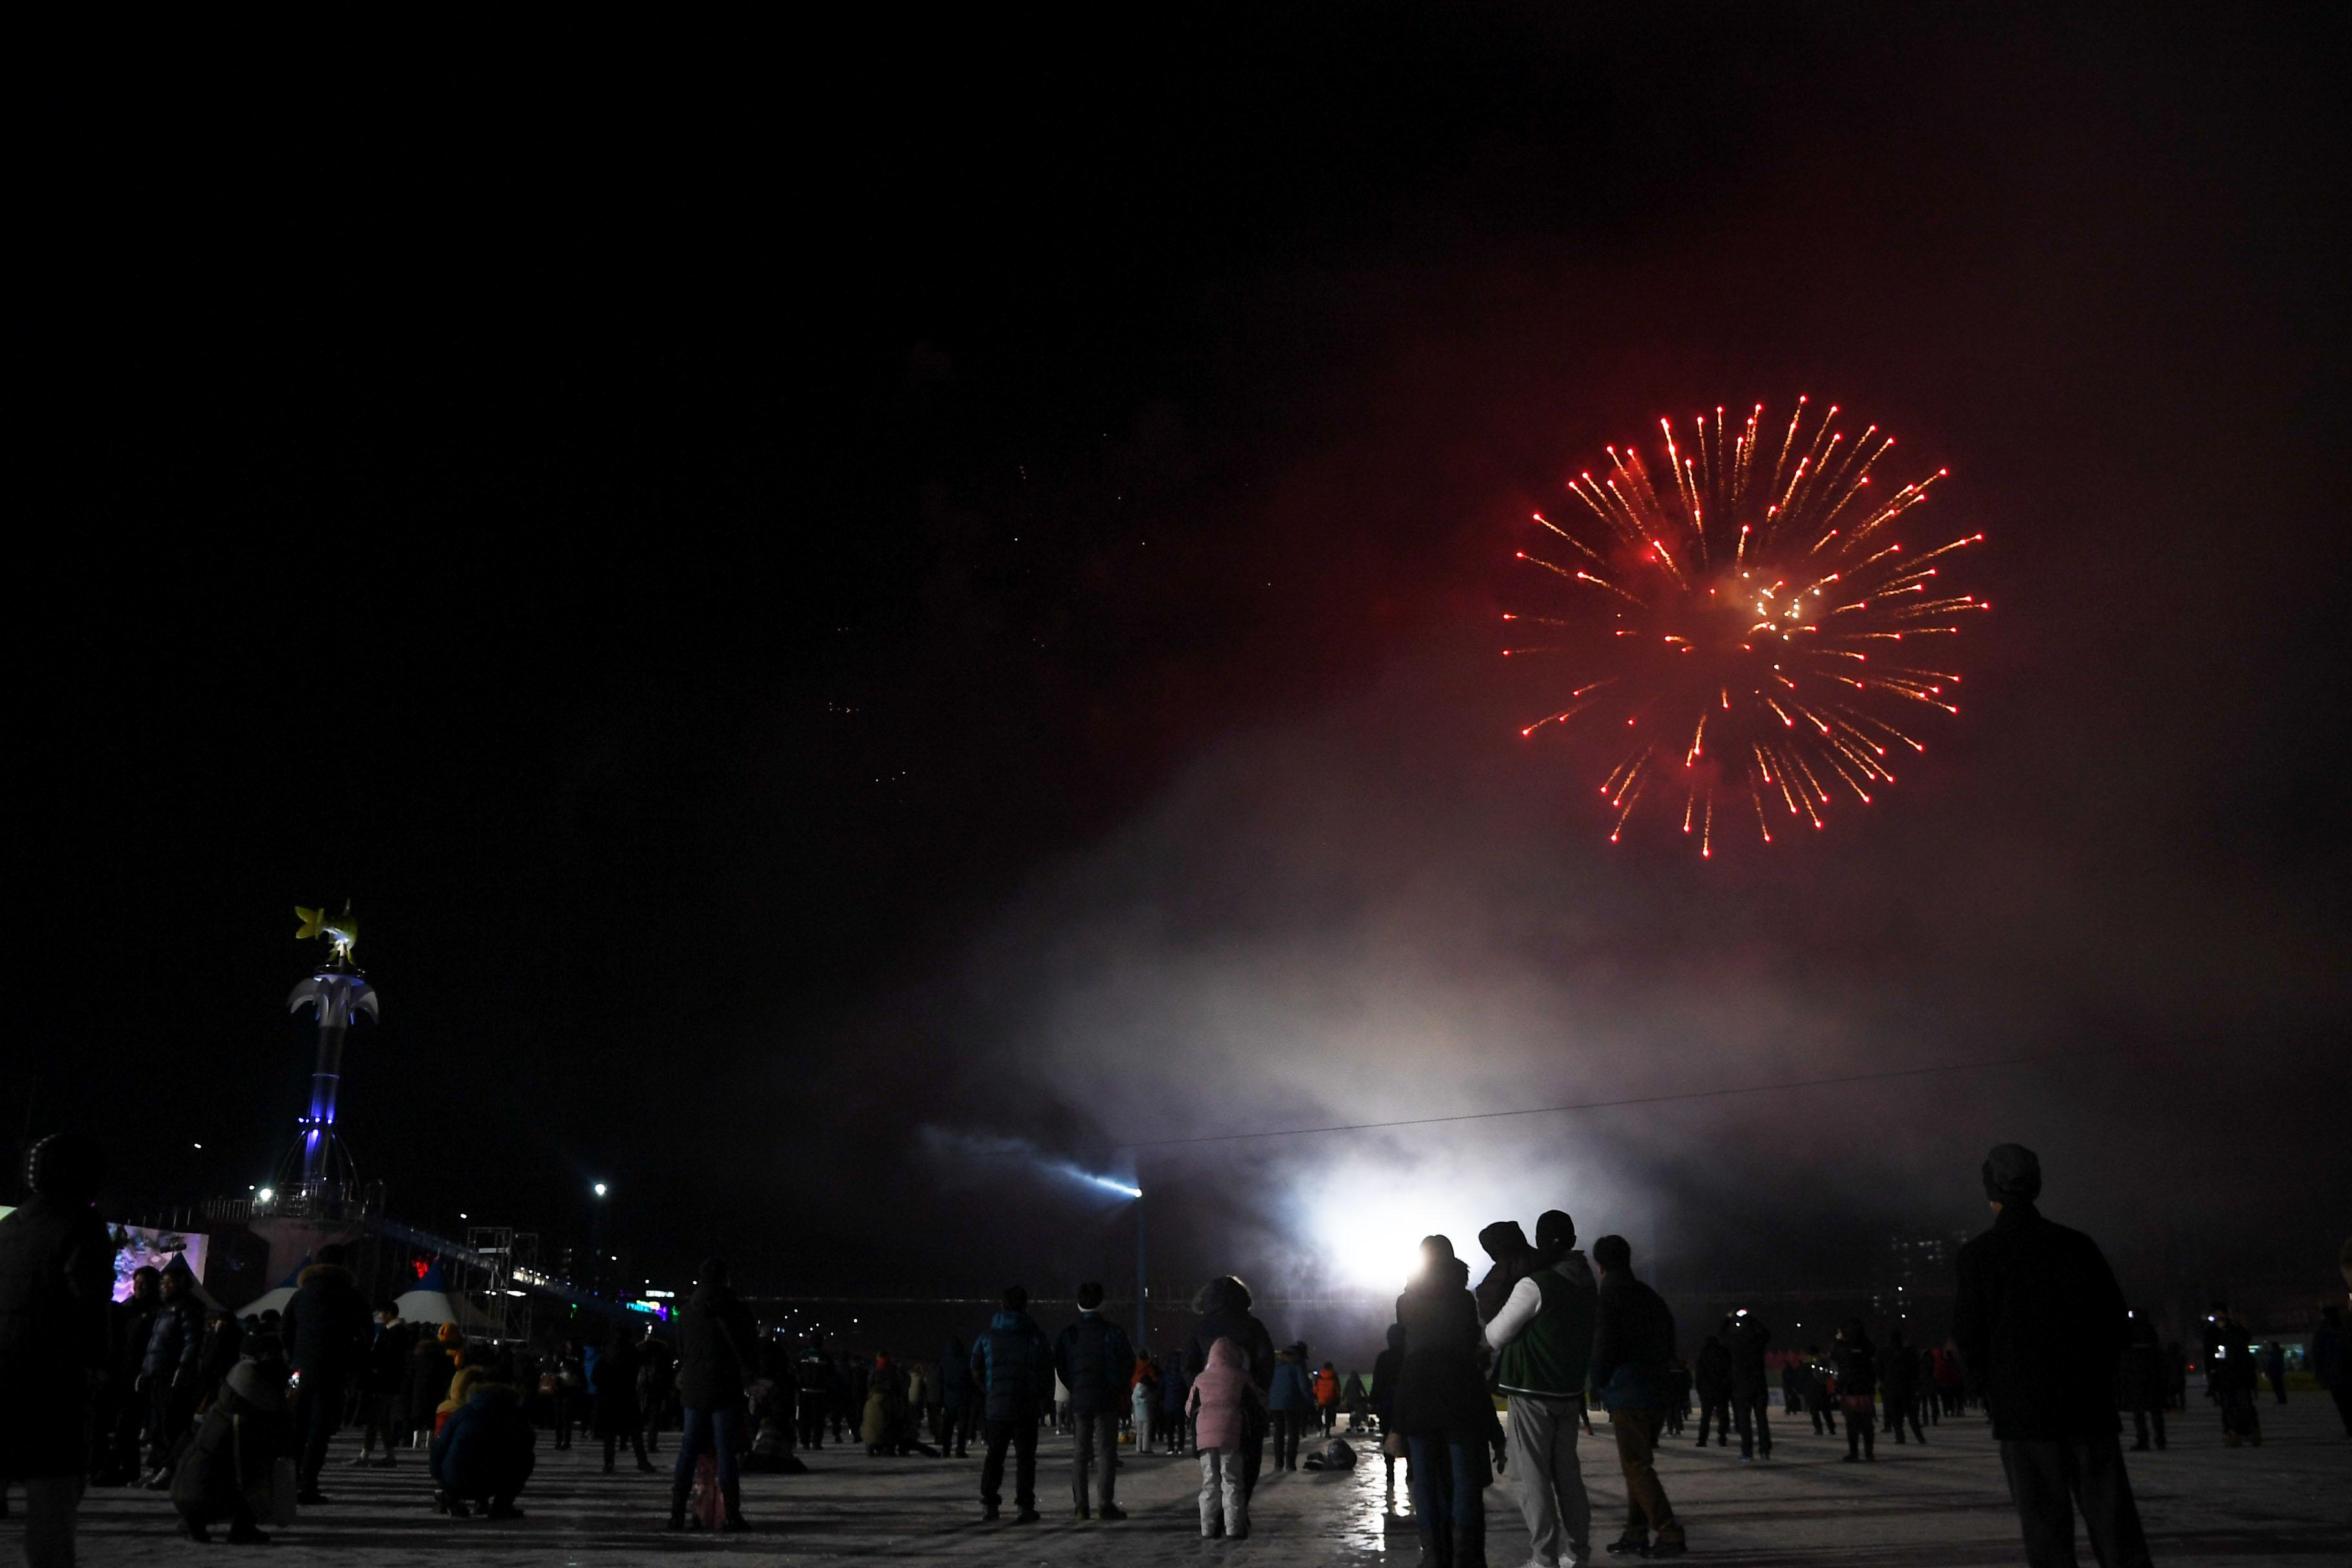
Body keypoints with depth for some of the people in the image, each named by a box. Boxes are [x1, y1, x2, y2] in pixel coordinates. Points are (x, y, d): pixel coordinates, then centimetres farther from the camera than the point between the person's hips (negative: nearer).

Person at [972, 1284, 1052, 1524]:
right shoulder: (1035, 1335, -5)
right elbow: (1047, 1369, -6)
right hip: (1026, 1406, -2)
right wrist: (1045, 1396, 8)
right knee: (1025, 1456, 3)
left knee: (994, 1455, 14)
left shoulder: (987, 1337, 3)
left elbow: (976, 1371, 5)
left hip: (995, 1405, 3)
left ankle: (989, 1505, 11)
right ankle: (1025, 1507, 0)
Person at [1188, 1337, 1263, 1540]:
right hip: (1231, 1435, -3)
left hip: (1205, 1436, 3)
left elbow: (1190, 1408, 18)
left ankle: (1208, 1529, 8)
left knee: (1209, 1483, 9)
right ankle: (1233, 1529, -1)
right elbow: (1259, 1401, 13)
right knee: (1231, 1482, 2)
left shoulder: (1201, 1379, 14)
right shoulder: (1241, 1378, 5)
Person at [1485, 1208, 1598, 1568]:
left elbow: (1497, 1336, -9)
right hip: (1570, 1391, 7)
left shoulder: (1534, 1284, -16)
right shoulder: (1588, 1286, 6)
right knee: (1567, 1471, 15)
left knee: (1534, 1476, -1)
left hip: (1532, 1392, -7)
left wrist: (1490, 1320, 11)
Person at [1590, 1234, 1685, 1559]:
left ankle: (1670, 1535, -11)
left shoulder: (1610, 1292, -7)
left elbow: (1603, 1345, -12)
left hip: (1627, 1395, -8)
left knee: (1636, 1468, -5)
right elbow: (1668, 1345, 18)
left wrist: (1599, 1384, 2)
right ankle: (1636, 1535, 14)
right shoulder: (1650, 1297, 15)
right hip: (1657, 1393, 8)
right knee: (1640, 1466, 13)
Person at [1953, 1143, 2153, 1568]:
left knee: (2045, 1516, 2)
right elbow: (2117, 1318, 5)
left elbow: (1966, 1334, -5)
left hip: (2021, 1405, -3)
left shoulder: (1978, 1254, -6)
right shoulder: (2077, 1244, 2)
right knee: (2108, 1506, 7)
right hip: (2089, 1404, 3)